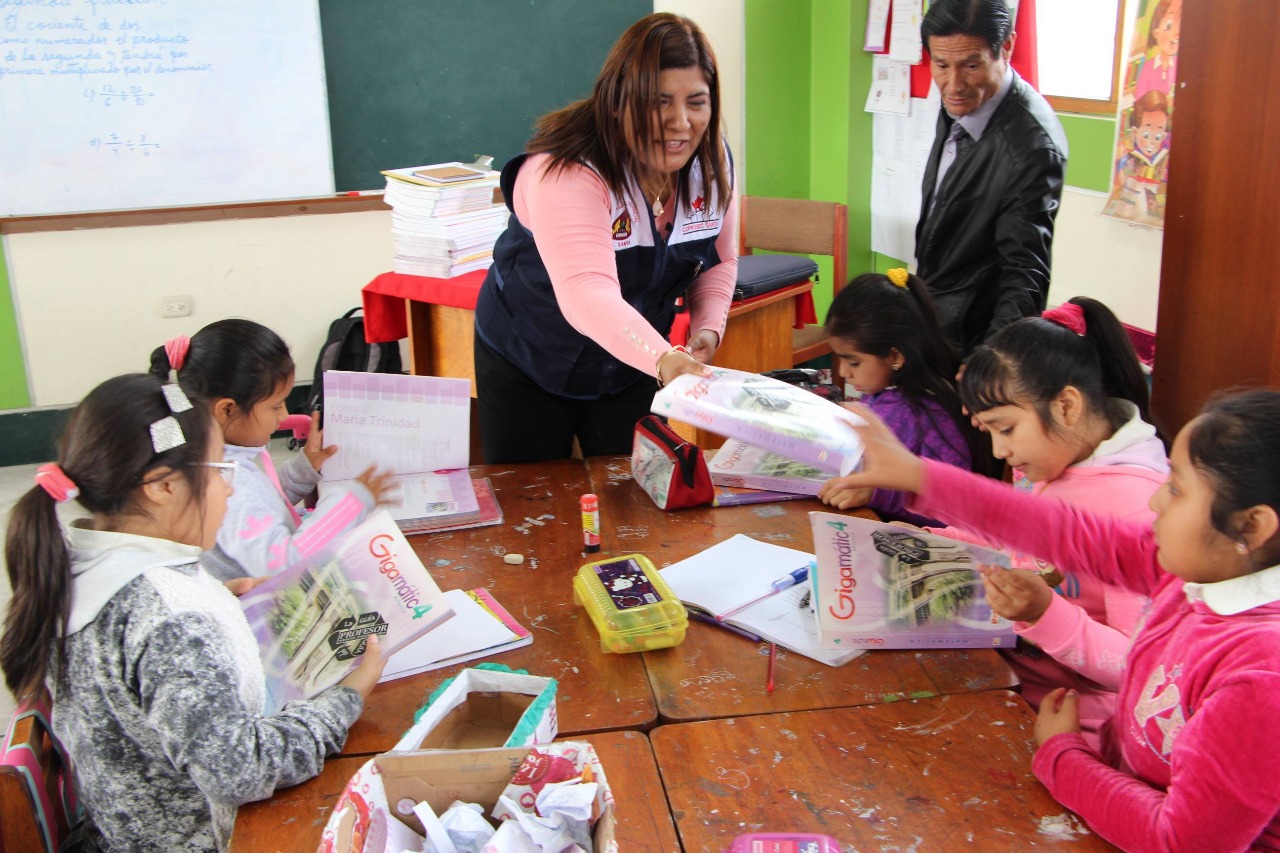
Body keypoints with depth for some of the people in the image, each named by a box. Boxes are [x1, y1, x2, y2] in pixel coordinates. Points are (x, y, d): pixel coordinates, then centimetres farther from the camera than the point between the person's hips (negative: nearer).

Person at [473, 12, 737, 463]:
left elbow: (719, 260, 5)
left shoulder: (711, 162, -11)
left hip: (629, 367, 4)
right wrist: (662, 359, -61)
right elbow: (586, 293, -45)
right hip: (528, 361, -4)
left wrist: (708, 328, -14)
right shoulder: (565, 172, -31)